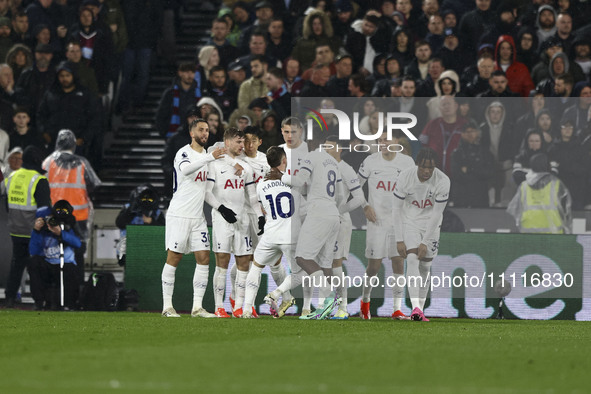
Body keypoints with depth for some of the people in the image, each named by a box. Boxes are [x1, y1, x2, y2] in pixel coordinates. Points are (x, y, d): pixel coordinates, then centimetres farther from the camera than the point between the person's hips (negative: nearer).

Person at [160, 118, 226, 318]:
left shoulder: (206, 155, 16)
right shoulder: (183, 153, -9)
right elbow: (185, 169, -33)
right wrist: (210, 157, -42)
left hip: (198, 217, 7)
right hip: (179, 214, -7)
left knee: (203, 258, 0)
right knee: (173, 259, -4)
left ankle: (197, 307, 2)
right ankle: (167, 306, 1)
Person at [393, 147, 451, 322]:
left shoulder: (442, 181, -20)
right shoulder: (405, 177, -20)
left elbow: (437, 214, -16)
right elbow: (396, 209, -12)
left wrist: (425, 242, -16)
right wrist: (399, 240, -13)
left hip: (431, 224, 1)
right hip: (410, 221, -1)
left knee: (425, 266, 3)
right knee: (412, 260, -18)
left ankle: (420, 309, 14)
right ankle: (415, 307, -30)